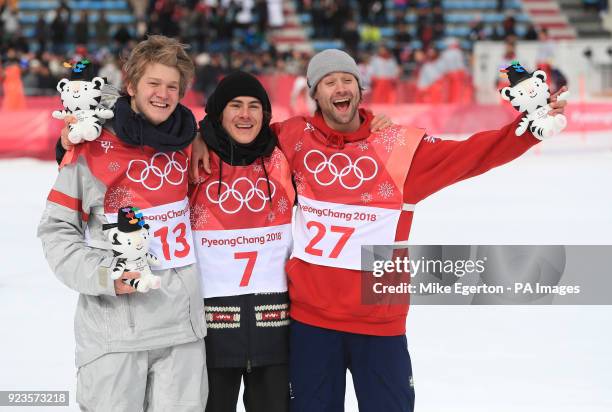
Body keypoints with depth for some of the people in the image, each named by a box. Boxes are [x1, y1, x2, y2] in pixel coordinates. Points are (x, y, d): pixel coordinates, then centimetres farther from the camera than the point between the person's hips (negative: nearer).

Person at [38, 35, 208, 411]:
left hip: (182, 322, 4)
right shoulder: (93, 148, -6)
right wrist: (102, 276, -15)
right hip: (114, 329, -4)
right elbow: (56, 229, -4)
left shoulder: (186, 144, 8)